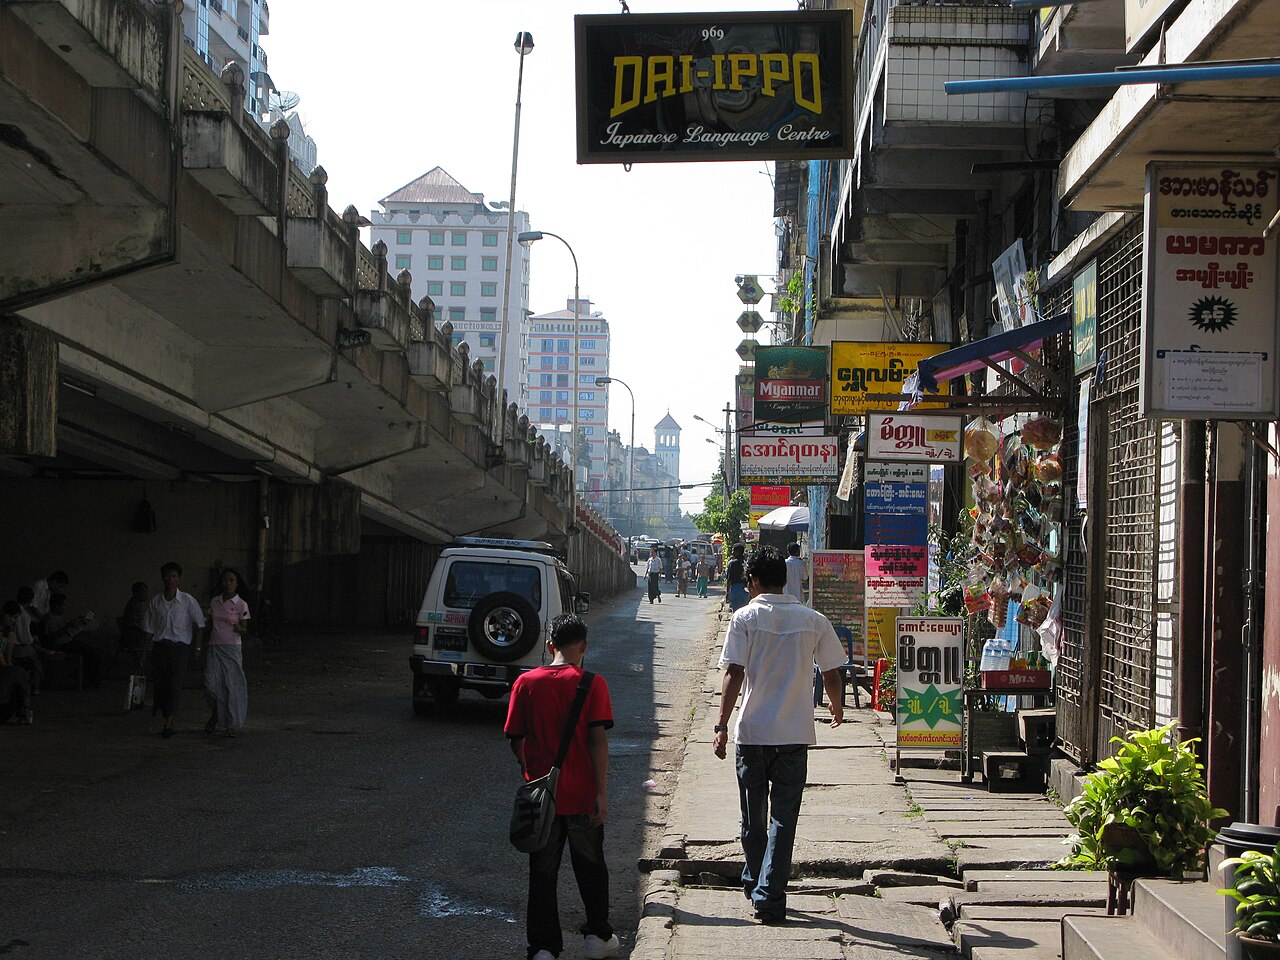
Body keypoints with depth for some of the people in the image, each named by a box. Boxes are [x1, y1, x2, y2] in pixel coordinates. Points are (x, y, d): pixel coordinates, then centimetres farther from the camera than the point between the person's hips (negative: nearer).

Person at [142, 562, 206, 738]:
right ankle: (169, 723, 11)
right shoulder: (155, 602, 5)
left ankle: (169, 723, -17)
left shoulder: (187, 600, -2)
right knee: (160, 685, 1)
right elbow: (149, 628, 13)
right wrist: (149, 649, 9)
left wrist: (197, 646, 0)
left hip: (179, 646, -3)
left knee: (174, 684, -13)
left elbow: (199, 623, 5)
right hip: (160, 646, 3)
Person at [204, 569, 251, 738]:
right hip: (214, 647, 3)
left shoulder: (241, 605, -1)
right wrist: (205, 647, 14)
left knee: (232, 685, -4)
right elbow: (209, 625, 16)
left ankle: (231, 725, 5)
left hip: (232, 648, -3)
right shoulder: (214, 602, 10)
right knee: (211, 684, -9)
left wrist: (239, 628, -24)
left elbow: (245, 631, -1)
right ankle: (216, 713, 18)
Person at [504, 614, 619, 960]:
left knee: (542, 873, 10)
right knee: (591, 868, 18)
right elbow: (597, 739, -14)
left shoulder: (526, 683, -3)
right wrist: (602, 792, -11)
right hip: (582, 795, -1)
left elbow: (515, 740, 2)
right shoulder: (592, 683, -9)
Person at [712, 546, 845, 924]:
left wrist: (722, 725, -9)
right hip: (795, 734, 1)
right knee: (784, 817, 2)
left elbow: (734, 673, -11)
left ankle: (754, 883, 33)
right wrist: (836, 708, 28)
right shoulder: (814, 621, 2)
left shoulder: (746, 618, -5)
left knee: (753, 815, 15)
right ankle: (770, 897, -4)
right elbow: (831, 674, 9)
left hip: (753, 732, -1)